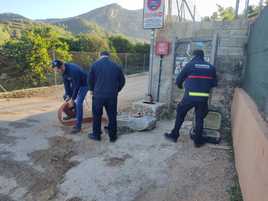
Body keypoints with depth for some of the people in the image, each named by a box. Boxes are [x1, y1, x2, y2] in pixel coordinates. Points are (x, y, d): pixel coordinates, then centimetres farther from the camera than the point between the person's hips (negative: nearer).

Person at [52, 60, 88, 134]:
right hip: (75, 83, 9)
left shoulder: (73, 70, -36)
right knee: (65, 97, 11)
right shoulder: (64, 71, -10)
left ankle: (78, 126, -14)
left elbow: (76, 86, -31)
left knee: (78, 102, -19)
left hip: (84, 84, -9)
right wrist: (68, 95, -8)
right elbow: (66, 84, -3)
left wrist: (72, 99, -23)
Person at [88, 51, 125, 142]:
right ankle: (112, 136, 21)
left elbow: (90, 80, 4)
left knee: (97, 116, 14)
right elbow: (122, 81, 8)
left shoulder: (95, 65, 0)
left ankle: (96, 135, 26)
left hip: (98, 95, -1)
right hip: (112, 96, 1)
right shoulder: (116, 66, 4)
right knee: (112, 116, 11)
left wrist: (92, 90, 20)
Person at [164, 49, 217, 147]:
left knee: (180, 114, 14)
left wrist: (180, 86, 25)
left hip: (190, 96, -2)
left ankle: (174, 135, 21)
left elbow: (179, 79, 3)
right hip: (203, 98, 3)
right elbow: (214, 83, 12)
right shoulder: (211, 67, 9)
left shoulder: (190, 65, 0)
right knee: (199, 118, 13)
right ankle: (198, 141, 20)